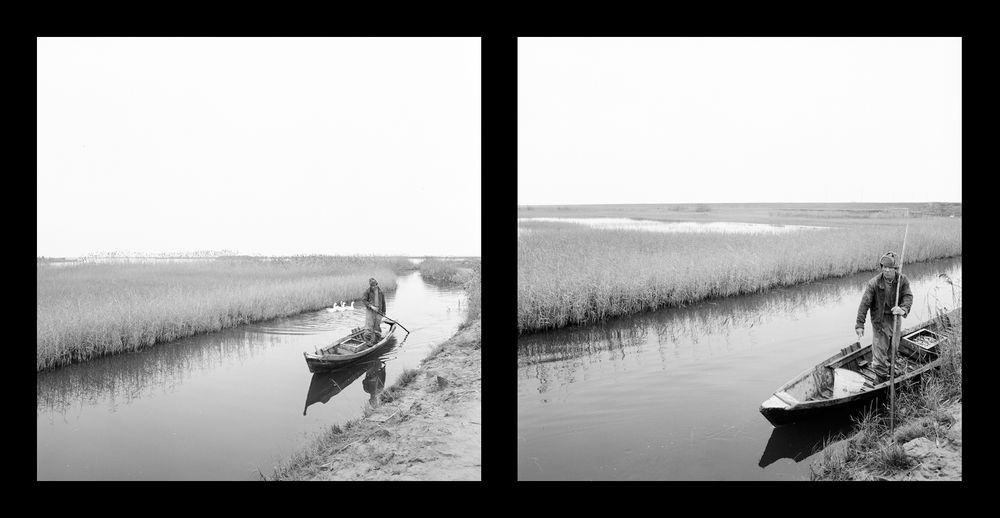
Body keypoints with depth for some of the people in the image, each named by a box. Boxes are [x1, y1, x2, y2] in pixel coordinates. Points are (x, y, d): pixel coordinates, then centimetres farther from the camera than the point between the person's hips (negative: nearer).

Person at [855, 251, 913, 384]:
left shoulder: (903, 280, -9)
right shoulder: (874, 283, -19)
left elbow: (908, 297, -17)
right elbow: (864, 304, -18)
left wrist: (903, 309, -40)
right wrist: (860, 325, -21)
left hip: (895, 318, 4)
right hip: (880, 320, -4)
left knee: (893, 349, 21)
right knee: (880, 349, -4)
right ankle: (880, 377, 8)